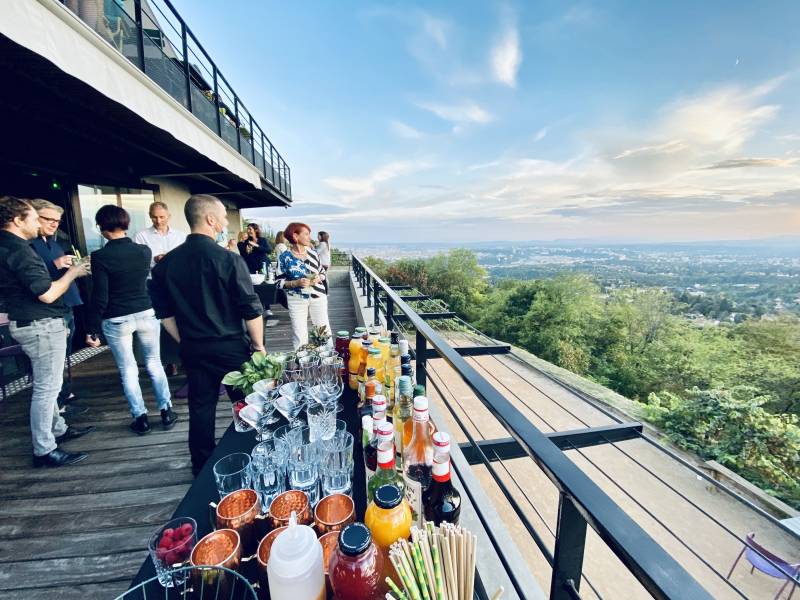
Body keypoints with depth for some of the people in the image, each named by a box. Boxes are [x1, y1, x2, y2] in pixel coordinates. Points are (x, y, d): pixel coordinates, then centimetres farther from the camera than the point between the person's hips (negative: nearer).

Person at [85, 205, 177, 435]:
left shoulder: (100, 256, -13)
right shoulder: (144, 251, -3)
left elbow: (99, 297, -12)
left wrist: (92, 329, -3)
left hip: (116, 321, -3)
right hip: (147, 314, 3)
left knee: (128, 370, 10)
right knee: (154, 363, 15)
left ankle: (141, 418, 18)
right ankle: (166, 412, 19)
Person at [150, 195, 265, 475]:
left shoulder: (167, 263, 1)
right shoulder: (228, 259, -16)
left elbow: (164, 313, 7)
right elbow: (251, 309, -15)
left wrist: (186, 342, 17)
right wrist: (259, 345, -4)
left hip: (193, 350, 5)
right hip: (230, 347, -4)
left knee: (201, 409, 16)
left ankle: (202, 470, 31)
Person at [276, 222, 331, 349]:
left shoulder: (312, 253, 3)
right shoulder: (284, 257, -7)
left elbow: (322, 273, 13)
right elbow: (280, 282, -4)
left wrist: (318, 279, -9)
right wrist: (296, 283, -20)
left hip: (318, 296, 3)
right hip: (297, 300, -2)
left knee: (324, 330, 8)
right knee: (299, 335, 4)